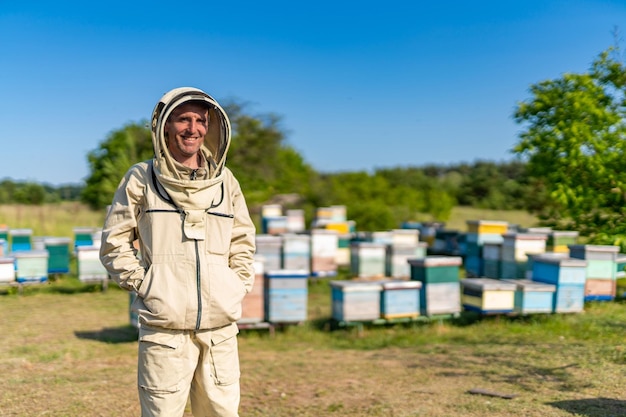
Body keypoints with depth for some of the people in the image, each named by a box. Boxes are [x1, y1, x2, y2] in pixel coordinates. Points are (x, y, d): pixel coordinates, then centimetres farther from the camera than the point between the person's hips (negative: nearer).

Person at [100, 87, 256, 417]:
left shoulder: (225, 181, 11)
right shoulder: (141, 179, 2)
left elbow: (243, 240, 20)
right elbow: (114, 243, 5)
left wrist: (239, 285, 9)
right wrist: (142, 284, -3)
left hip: (220, 327, 3)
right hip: (165, 326, -3)